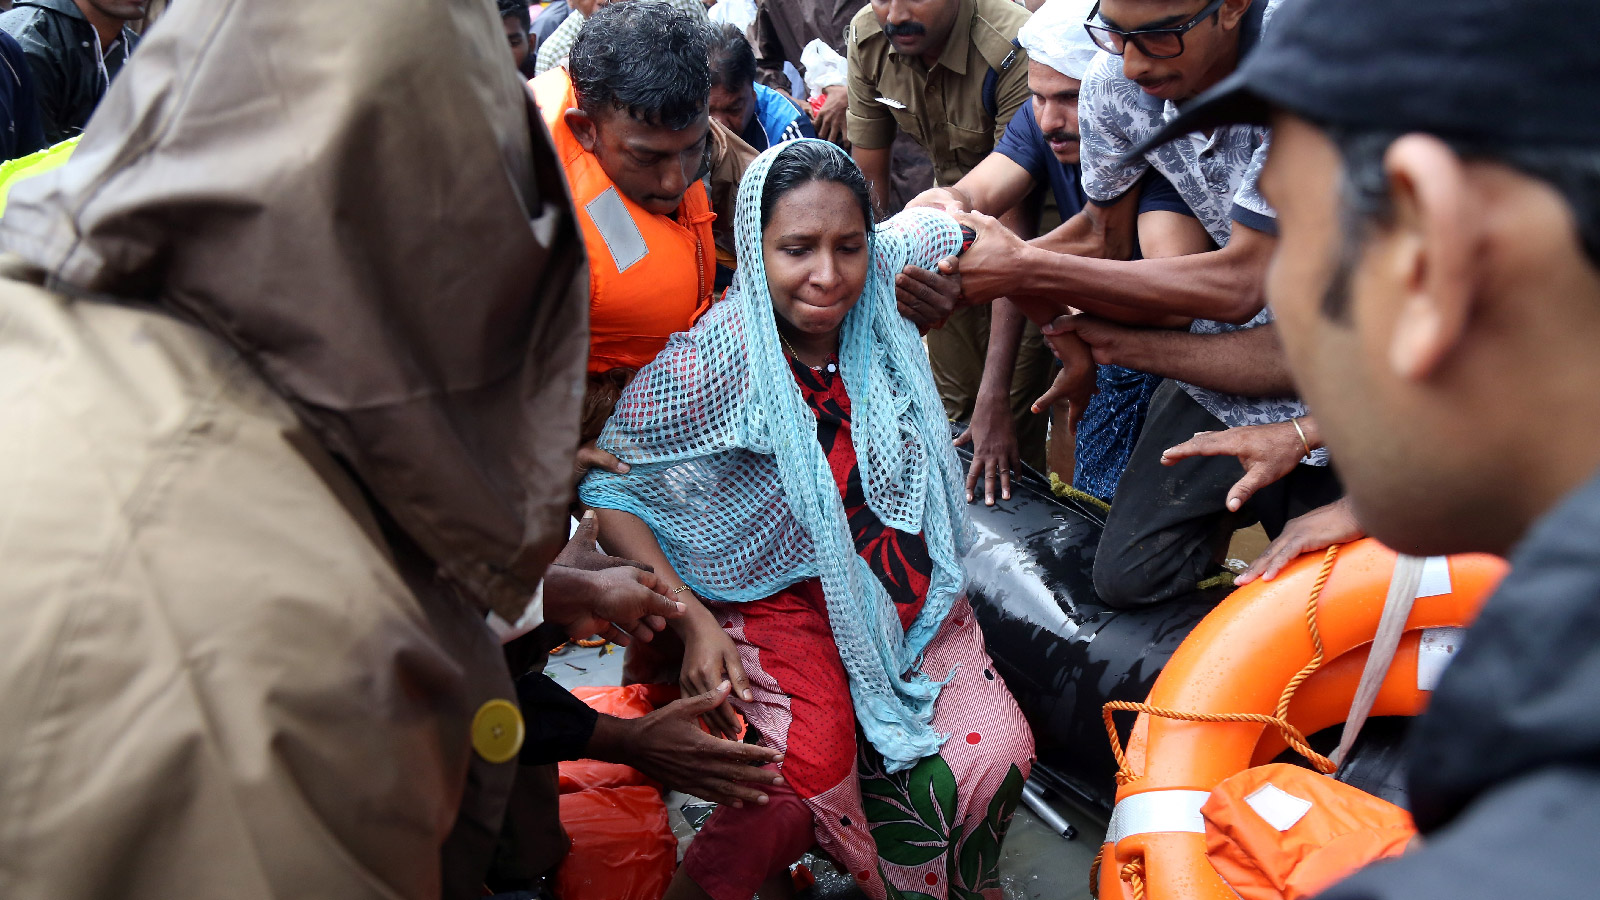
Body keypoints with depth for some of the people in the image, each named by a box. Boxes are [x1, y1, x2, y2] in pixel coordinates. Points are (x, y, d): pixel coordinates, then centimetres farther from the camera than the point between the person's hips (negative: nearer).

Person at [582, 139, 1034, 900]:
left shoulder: (886, 278, -7)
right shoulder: (713, 363, -19)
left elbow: (944, 213, 17)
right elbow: (606, 484, -12)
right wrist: (693, 621, -17)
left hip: (910, 589, 5)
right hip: (783, 600, -4)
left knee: (995, 754, -13)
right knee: (812, 770, -28)